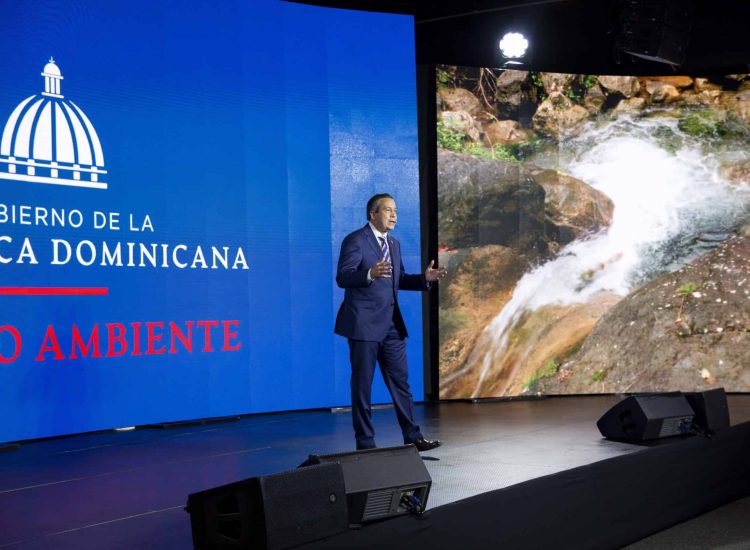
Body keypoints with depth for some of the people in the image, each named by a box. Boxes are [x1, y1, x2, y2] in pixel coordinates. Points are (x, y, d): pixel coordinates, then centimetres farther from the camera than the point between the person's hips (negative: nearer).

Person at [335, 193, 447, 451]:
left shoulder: (394, 244, 17)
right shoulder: (355, 240, -8)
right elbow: (342, 277, -17)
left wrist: (424, 278, 5)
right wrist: (370, 274, -34)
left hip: (391, 324, 7)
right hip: (364, 324, -7)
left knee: (400, 381, 9)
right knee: (362, 384, 1)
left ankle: (413, 437, 15)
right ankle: (365, 442, 10)